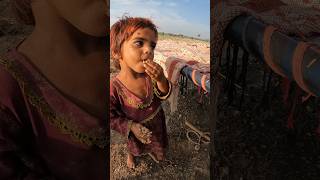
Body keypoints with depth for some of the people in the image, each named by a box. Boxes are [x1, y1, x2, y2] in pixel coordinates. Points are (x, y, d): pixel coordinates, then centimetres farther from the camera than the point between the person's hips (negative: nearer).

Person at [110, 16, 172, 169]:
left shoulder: (151, 75, -26)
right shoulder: (114, 88, -36)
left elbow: (164, 96, -17)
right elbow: (111, 117, -22)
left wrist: (161, 80, -37)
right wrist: (132, 127, -28)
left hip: (156, 119, 3)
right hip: (137, 126, -3)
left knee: (157, 141, 33)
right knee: (135, 145, 31)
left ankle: (152, 151, 68)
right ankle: (130, 155, 67)